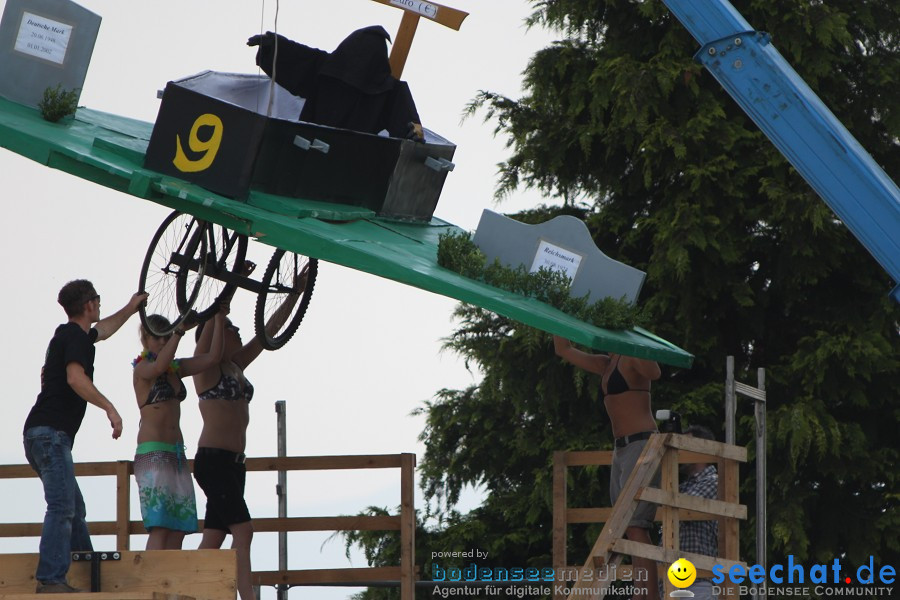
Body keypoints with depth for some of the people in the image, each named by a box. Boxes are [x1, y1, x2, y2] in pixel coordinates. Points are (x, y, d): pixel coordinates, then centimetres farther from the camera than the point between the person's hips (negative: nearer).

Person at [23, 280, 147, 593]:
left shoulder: (67, 334, 24)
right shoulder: (76, 336, -7)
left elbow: (102, 331, 45)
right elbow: (75, 378, -23)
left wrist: (130, 309, 54)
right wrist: (110, 408, -23)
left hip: (41, 433, 11)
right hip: (51, 432, -11)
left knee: (74, 509, 14)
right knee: (62, 507, -18)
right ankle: (51, 580, -26)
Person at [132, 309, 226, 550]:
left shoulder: (177, 367, 15)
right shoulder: (141, 369, -4)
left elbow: (212, 358, 7)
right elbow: (158, 366, -27)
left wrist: (219, 322, -3)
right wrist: (180, 330, -31)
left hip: (177, 454, 7)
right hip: (152, 454, -7)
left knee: (178, 530, -1)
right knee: (159, 527, -17)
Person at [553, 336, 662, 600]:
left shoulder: (632, 358, -6)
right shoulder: (607, 365, 19)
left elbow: (653, 373, -29)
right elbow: (563, 350, 30)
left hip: (642, 446, -9)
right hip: (621, 450, 9)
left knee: (635, 527, -18)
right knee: (630, 529, 3)